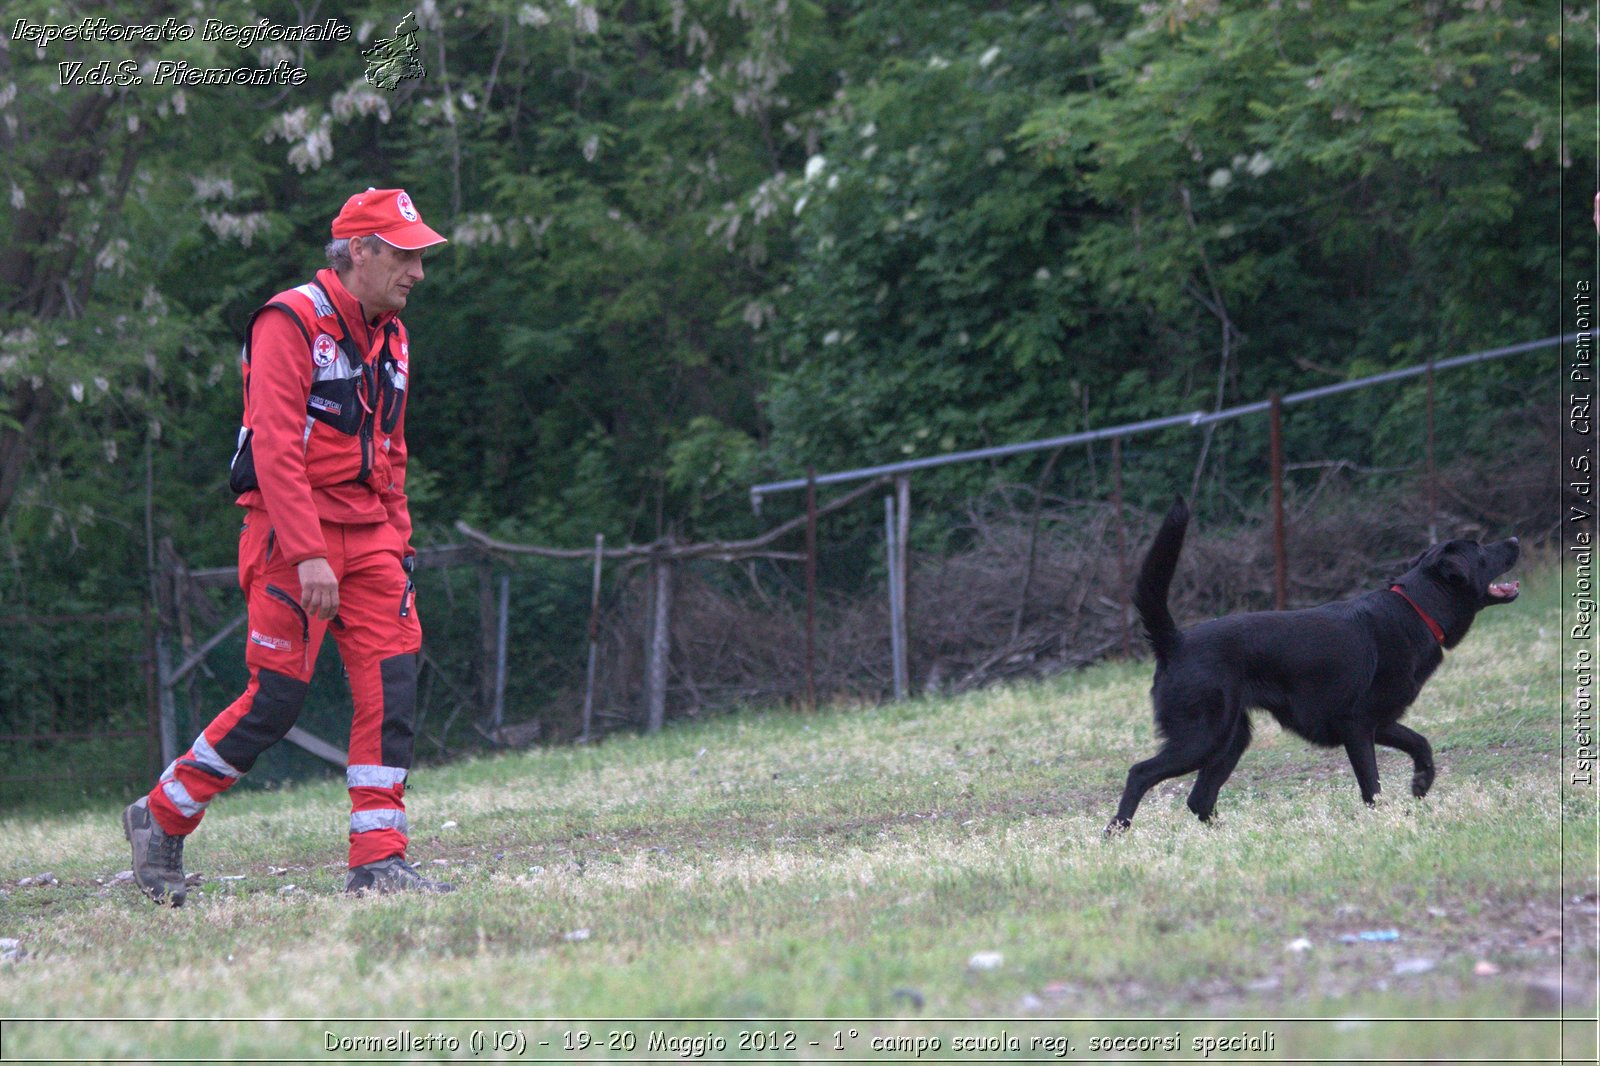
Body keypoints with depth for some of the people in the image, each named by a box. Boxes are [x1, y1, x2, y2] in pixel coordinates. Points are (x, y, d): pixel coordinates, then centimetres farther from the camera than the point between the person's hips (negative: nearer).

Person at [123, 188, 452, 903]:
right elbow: (275, 448, -18)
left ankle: (378, 863, -2)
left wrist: (395, 541, 12)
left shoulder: (390, 336, 15)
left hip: (367, 533, 8)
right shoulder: (291, 322, -11)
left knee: (391, 684, -4)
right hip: (291, 530, -7)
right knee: (277, 698, -7)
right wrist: (309, 556, -25)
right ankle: (162, 817, 11)